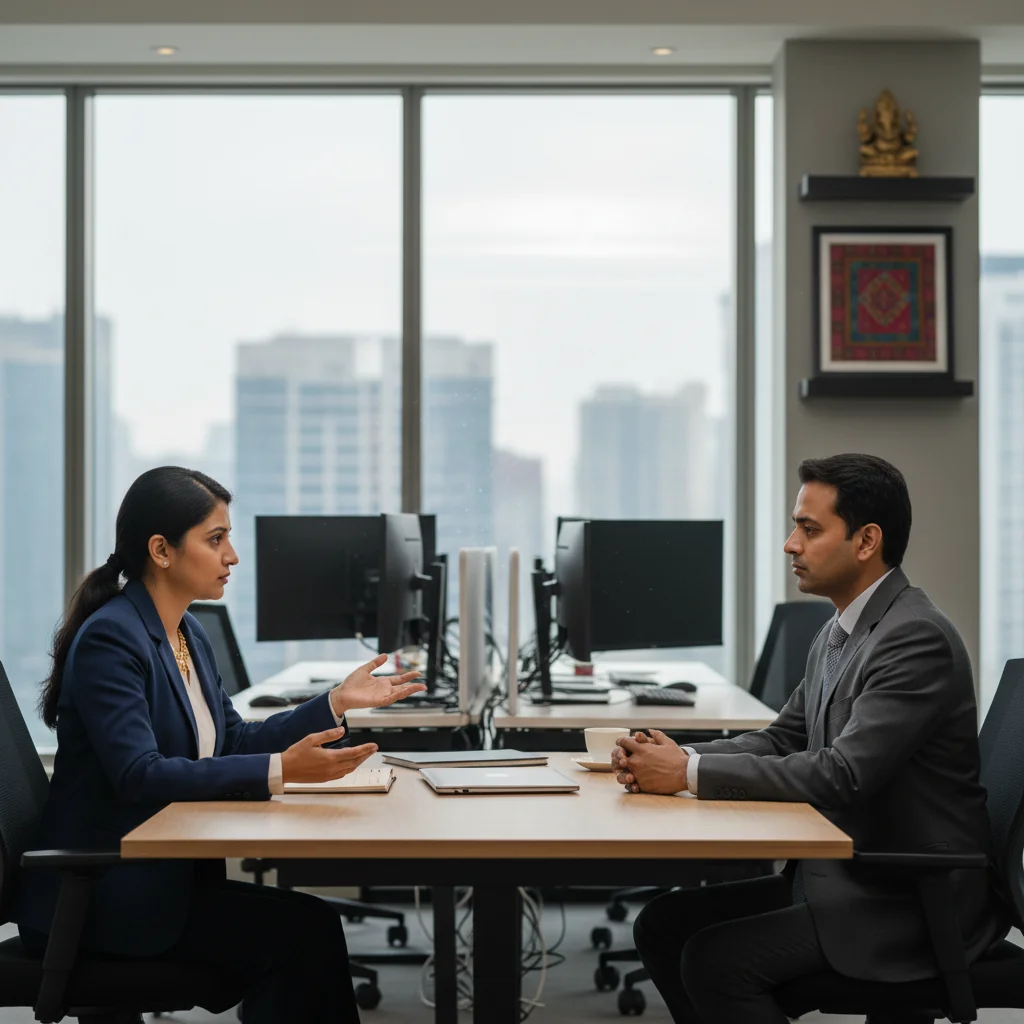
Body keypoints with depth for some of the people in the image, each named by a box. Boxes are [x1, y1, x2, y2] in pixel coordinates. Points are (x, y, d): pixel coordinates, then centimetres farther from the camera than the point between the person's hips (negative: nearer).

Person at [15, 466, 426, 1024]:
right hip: (98, 894, -8)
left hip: (160, 873, 8)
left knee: (309, 925, -13)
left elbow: (232, 742, 16)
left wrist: (337, 702, 7)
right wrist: (280, 770, -33)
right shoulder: (110, 638, -17)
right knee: (301, 931, -18)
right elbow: (140, 775, -26)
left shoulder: (189, 636, 11)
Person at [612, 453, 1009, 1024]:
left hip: (911, 901, -9)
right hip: (844, 878, 9)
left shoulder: (917, 638, -20)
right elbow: (782, 739, 13)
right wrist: (678, 759, -7)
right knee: (663, 924, 3)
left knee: (715, 959, -21)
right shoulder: (838, 635, 11)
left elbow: (843, 774, -27)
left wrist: (690, 772, -23)